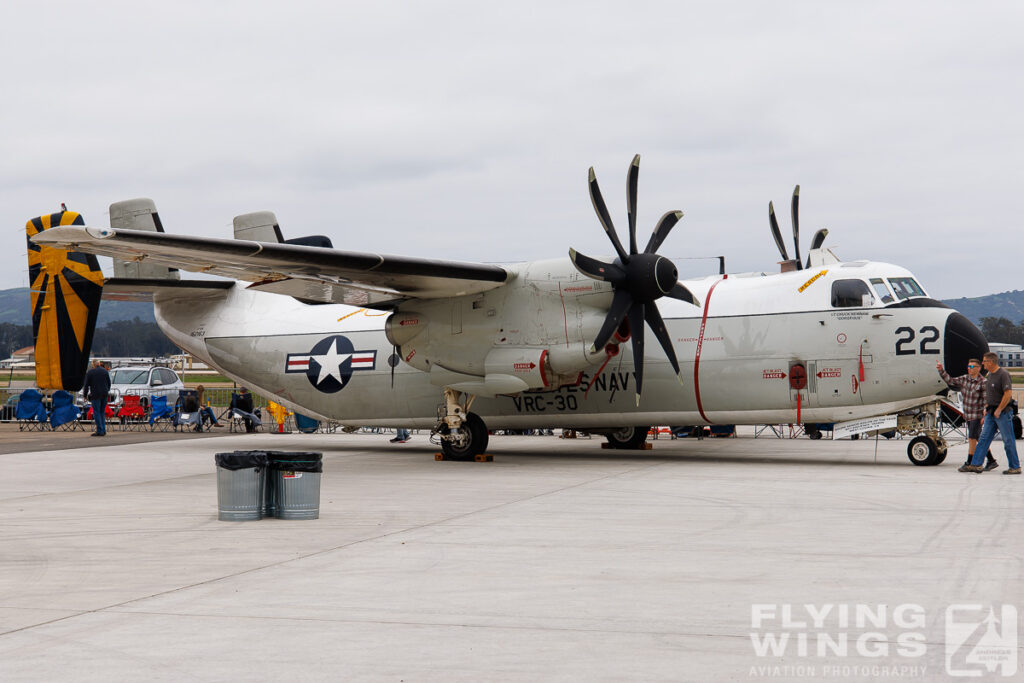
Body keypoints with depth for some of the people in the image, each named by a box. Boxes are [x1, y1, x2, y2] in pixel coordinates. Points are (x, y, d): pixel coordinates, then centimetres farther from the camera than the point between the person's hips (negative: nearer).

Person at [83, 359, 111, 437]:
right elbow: (109, 383, 12)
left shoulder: (89, 372, -3)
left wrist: (85, 395, 8)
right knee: (102, 412, 13)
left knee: (96, 412, -2)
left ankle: (100, 430, -8)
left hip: (95, 395, -4)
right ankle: (103, 430, 11)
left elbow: (86, 385, -1)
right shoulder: (105, 371, 8)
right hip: (104, 394, 4)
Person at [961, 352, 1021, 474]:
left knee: (1008, 440, -2)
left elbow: (1008, 393, -22)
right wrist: (986, 407, 15)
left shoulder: (1003, 375, -15)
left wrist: (999, 410, -19)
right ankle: (975, 465, 6)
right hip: (991, 413, 9)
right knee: (984, 438, 6)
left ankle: (1015, 467, 6)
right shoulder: (989, 375, 13)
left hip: (1003, 412, -9)